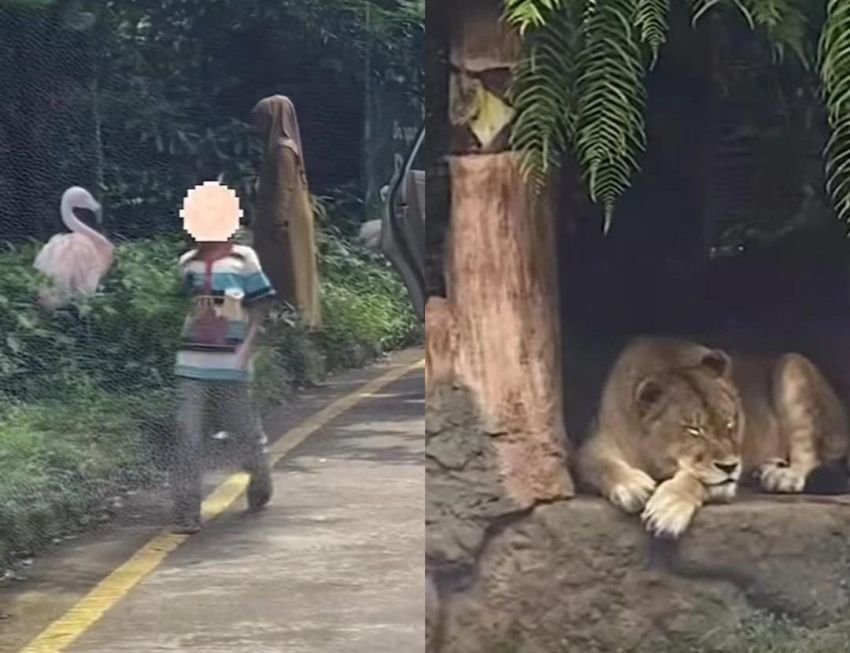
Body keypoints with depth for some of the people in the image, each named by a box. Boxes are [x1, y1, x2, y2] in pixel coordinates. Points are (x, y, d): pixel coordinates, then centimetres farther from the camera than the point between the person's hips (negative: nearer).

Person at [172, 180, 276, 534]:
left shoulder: (243, 259, -3)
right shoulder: (186, 263, 8)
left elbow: (258, 309, -2)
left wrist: (246, 346, -14)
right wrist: (175, 345, 12)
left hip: (231, 366, -2)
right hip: (190, 365, 3)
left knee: (245, 431, 11)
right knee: (187, 438, -6)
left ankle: (260, 480, 41)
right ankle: (186, 513, -4)